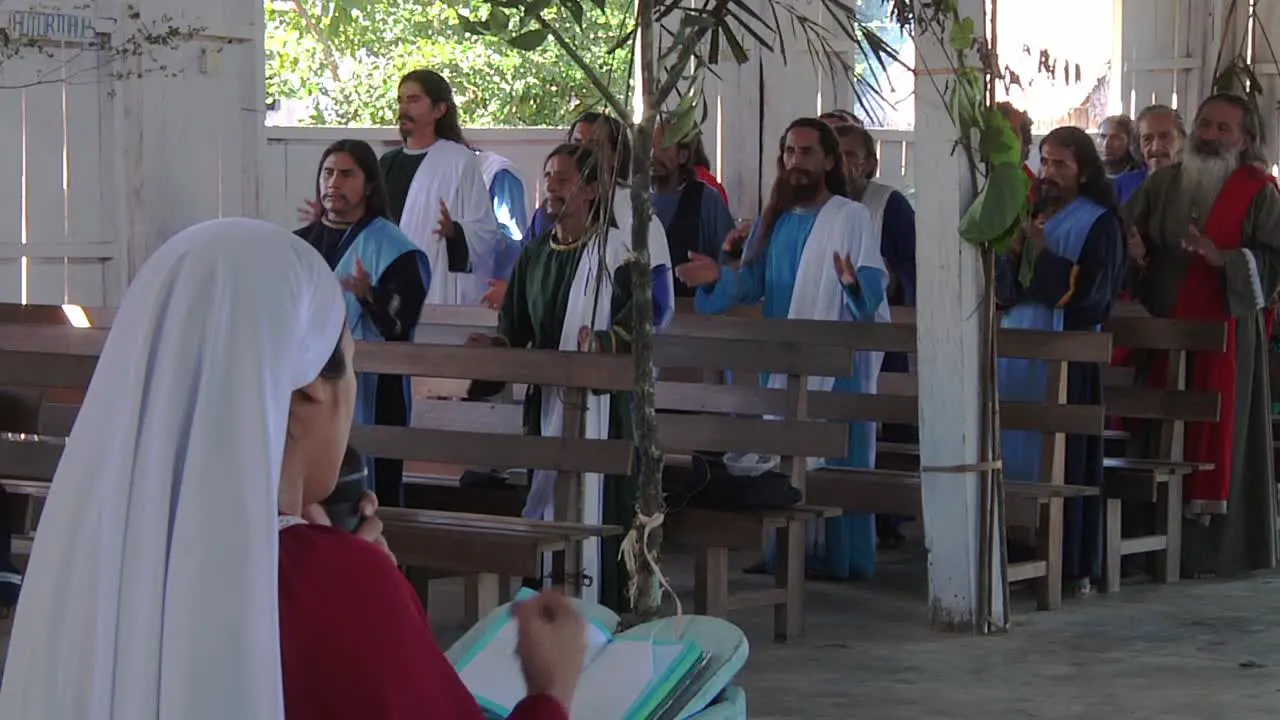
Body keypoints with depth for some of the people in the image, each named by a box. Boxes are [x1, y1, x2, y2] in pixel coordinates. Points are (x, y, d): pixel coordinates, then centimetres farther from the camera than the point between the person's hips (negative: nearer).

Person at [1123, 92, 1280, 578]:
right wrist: (1131, 252, -10)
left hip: (1223, 331, -3)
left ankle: (1207, 547, 4)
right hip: (1159, 324, 3)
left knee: (1215, 434, -2)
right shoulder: (1162, 183, 11)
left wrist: (1222, 258, -20)